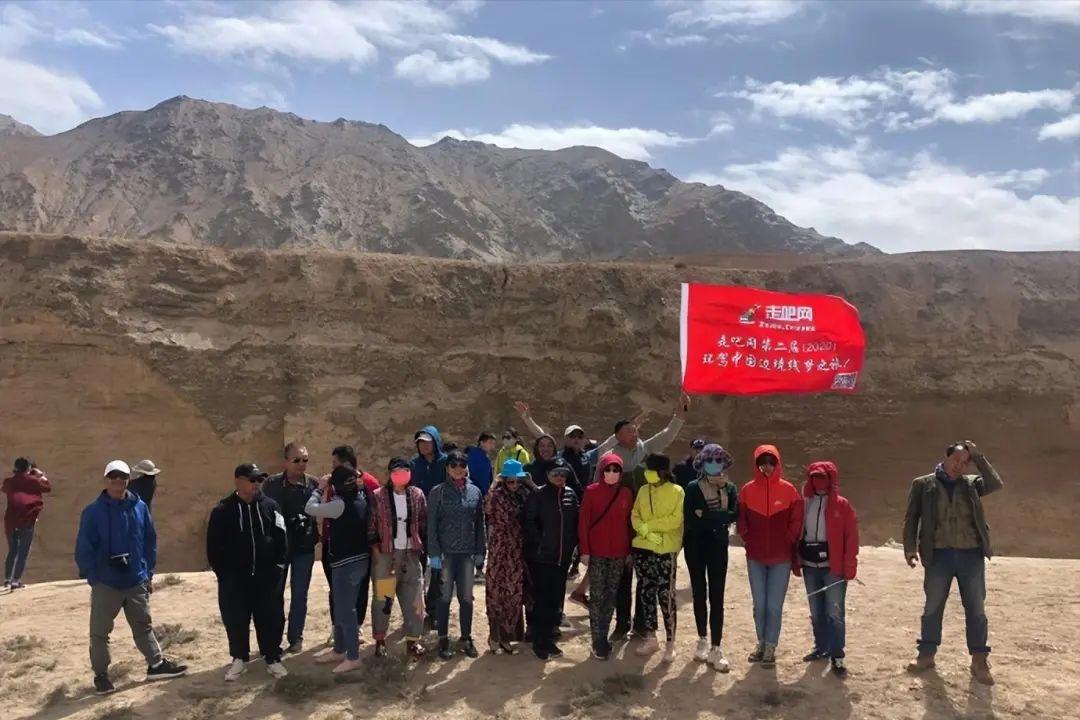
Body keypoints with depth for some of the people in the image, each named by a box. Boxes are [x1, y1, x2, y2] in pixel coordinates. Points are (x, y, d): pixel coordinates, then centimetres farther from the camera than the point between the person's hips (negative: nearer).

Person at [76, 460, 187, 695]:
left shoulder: (139, 507, 1)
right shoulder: (93, 511, -9)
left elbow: (150, 541, 7)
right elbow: (83, 548, -7)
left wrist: (149, 572, 7)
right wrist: (92, 577, -9)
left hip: (136, 581, 3)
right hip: (105, 583, -3)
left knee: (144, 625, 16)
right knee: (100, 631, 8)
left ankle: (156, 664, 27)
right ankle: (100, 674, 24)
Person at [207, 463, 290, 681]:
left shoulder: (270, 506, 1)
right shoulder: (223, 510, -4)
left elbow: (281, 537, 4)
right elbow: (214, 545, -1)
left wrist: (279, 564, -1)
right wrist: (222, 572, -2)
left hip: (267, 575, 1)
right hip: (234, 577, -1)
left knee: (271, 618, 4)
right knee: (236, 620, 7)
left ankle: (273, 658, 18)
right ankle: (239, 658, 26)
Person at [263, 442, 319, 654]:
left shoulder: (314, 483, -4)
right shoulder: (271, 484, -4)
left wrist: (317, 536, -10)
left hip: (304, 548, 0)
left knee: (299, 595, 8)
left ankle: (295, 638, 21)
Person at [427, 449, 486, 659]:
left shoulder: (475, 492, 5)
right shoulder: (438, 492, -4)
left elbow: (479, 524, 8)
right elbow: (431, 525, -5)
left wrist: (480, 552, 5)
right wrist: (434, 553, -10)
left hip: (468, 553, 3)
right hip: (446, 553, -2)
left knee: (466, 598, 10)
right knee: (445, 597, 7)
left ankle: (466, 638, 23)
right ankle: (444, 640, 19)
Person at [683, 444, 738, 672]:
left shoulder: (730, 489, 0)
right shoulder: (693, 488, -5)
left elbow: (733, 515, -15)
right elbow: (690, 520, -13)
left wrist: (706, 516, -19)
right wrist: (717, 519, -14)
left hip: (718, 547, 0)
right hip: (696, 547, 0)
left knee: (716, 597, -2)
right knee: (699, 593, 11)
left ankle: (715, 649, 1)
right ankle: (703, 641, 25)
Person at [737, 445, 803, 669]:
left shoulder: (789, 490, -5)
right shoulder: (747, 490, -2)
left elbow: (796, 521, 0)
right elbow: (741, 520, 5)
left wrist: (787, 544, -2)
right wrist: (749, 541, -1)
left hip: (781, 558, -2)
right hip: (755, 557, 2)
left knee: (774, 605, 1)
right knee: (759, 604, 10)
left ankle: (771, 647, 13)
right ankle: (761, 643, 24)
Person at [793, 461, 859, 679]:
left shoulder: (842, 505, -3)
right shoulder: (804, 504, 8)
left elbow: (851, 537, -6)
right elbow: (797, 532, 10)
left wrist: (849, 567, -12)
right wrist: (796, 561, 5)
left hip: (834, 567, -4)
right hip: (810, 566, 4)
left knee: (834, 613, -3)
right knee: (816, 612, 15)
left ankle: (837, 657, 5)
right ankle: (821, 648, 29)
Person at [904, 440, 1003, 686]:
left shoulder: (971, 484, 7)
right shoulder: (923, 484, 2)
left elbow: (996, 484, -12)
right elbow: (911, 518, 1)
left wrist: (978, 457, -9)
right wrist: (910, 547, -8)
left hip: (971, 555, 1)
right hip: (939, 555, -1)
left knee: (976, 609, 7)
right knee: (932, 607, 8)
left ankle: (979, 661, 18)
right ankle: (926, 654, 21)